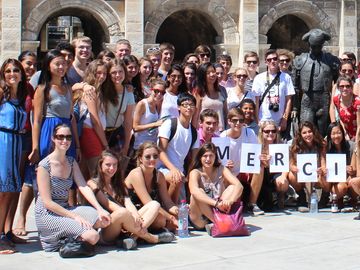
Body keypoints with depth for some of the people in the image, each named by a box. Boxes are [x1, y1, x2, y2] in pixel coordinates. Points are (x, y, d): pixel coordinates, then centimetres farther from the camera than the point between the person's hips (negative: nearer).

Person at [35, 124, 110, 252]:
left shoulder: (72, 162, 8)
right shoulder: (44, 166, -13)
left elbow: (84, 187, -4)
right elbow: (47, 202, -16)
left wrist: (100, 209, -19)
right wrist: (75, 217, -21)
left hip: (66, 209, 7)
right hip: (47, 215, -7)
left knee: (103, 220, -16)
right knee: (92, 236, -24)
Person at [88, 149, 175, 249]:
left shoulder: (119, 183, 23)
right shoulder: (93, 183, 4)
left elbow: (127, 202, 5)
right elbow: (107, 204, -11)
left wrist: (136, 215, -18)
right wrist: (130, 214, -25)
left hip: (123, 229, 7)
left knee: (154, 204, -7)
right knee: (124, 213, -37)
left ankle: (133, 237, -31)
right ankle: (150, 238, -15)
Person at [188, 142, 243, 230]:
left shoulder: (221, 169, 0)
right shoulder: (195, 172, -10)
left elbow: (239, 186, -16)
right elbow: (194, 191, -33)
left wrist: (230, 201, -38)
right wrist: (216, 203, -46)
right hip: (200, 220, -3)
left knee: (232, 188, -16)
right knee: (199, 192, -29)